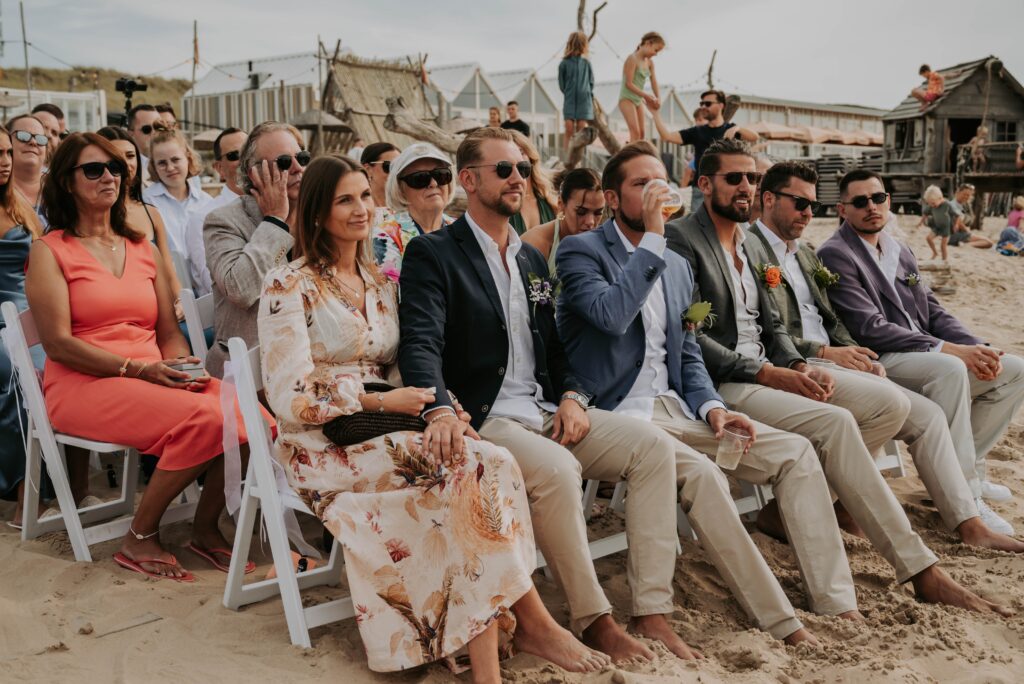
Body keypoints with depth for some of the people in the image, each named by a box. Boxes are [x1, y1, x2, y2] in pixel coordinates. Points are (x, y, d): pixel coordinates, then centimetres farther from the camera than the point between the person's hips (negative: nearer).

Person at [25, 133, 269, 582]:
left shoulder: (142, 248, 20)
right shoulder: (50, 250, 3)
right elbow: (58, 344, -7)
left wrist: (183, 369, -7)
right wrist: (138, 369, -17)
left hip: (156, 379, 5)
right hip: (82, 385, -5)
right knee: (202, 417, -31)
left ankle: (205, 528, -3)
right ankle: (140, 539, -11)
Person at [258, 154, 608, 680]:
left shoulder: (381, 284, 17)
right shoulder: (289, 286, -3)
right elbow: (291, 397, -11)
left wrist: (437, 403, -6)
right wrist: (383, 402, -16)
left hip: (381, 436, 6)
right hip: (323, 447, -6)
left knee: (487, 471, -26)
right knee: (476, 466, -28)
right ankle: (531, 622, -17)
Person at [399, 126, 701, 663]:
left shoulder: (532, 259, 20)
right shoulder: (432, 254, -3)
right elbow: (421, 343, -18)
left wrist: (572, 396, -1)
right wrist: (439, 410, -37)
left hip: (546, 411, 7)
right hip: (482, 420, -7)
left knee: (653, 445, -12)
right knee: (558, 470, -34)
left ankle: (652, 612, -12)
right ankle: (593, 620, -15)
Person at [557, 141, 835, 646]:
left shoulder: (677, 265, 18)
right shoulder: (580, 251, -3)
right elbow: (611, 315, -23)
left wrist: (710, 405, 0)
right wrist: (653, 239, -17)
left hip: (674, 408, 7)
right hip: (617, 414, -7)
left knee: (796, 452, -7)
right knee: (701, 474, -33)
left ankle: (836, 604, -7)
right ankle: (778, 621, -21)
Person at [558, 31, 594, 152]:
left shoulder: (586, 63, 6)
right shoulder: (564, 64, -1)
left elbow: (591, 82, 12)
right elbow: (561, 84, 5)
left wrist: (585, 93, 6)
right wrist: (569, 93, 5)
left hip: (584, 100, 2)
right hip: (569, 101, -2)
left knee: (581, 131, -1)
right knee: (569, 130, -8)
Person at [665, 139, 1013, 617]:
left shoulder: (751, 248, 20)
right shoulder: (681, 240, -8)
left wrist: (798, 366, -2)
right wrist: (765, 374, -18)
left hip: (769, 372, 9)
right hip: (721, 385, -9)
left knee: (891, 403, -4)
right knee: (835, 422, -29)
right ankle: (921, 572, -22)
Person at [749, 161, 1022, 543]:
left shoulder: (806, 254, 24)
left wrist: (860, 356, 2)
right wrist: (823, 352, -18)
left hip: (831, 363, 9)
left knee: (927, 414, -2)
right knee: (890, 400, -26)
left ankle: (970, 524, 1)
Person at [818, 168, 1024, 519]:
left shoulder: (901, 252, 19)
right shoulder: (835, 255, -8)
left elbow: (933, 312, 15)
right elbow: (870, 329, -18)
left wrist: (977, 347, -5)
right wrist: (951, 350, -21)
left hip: (925, 356, 9)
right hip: (877, 362, -8)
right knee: (950, 369, -33)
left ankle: (967, 464, 6)